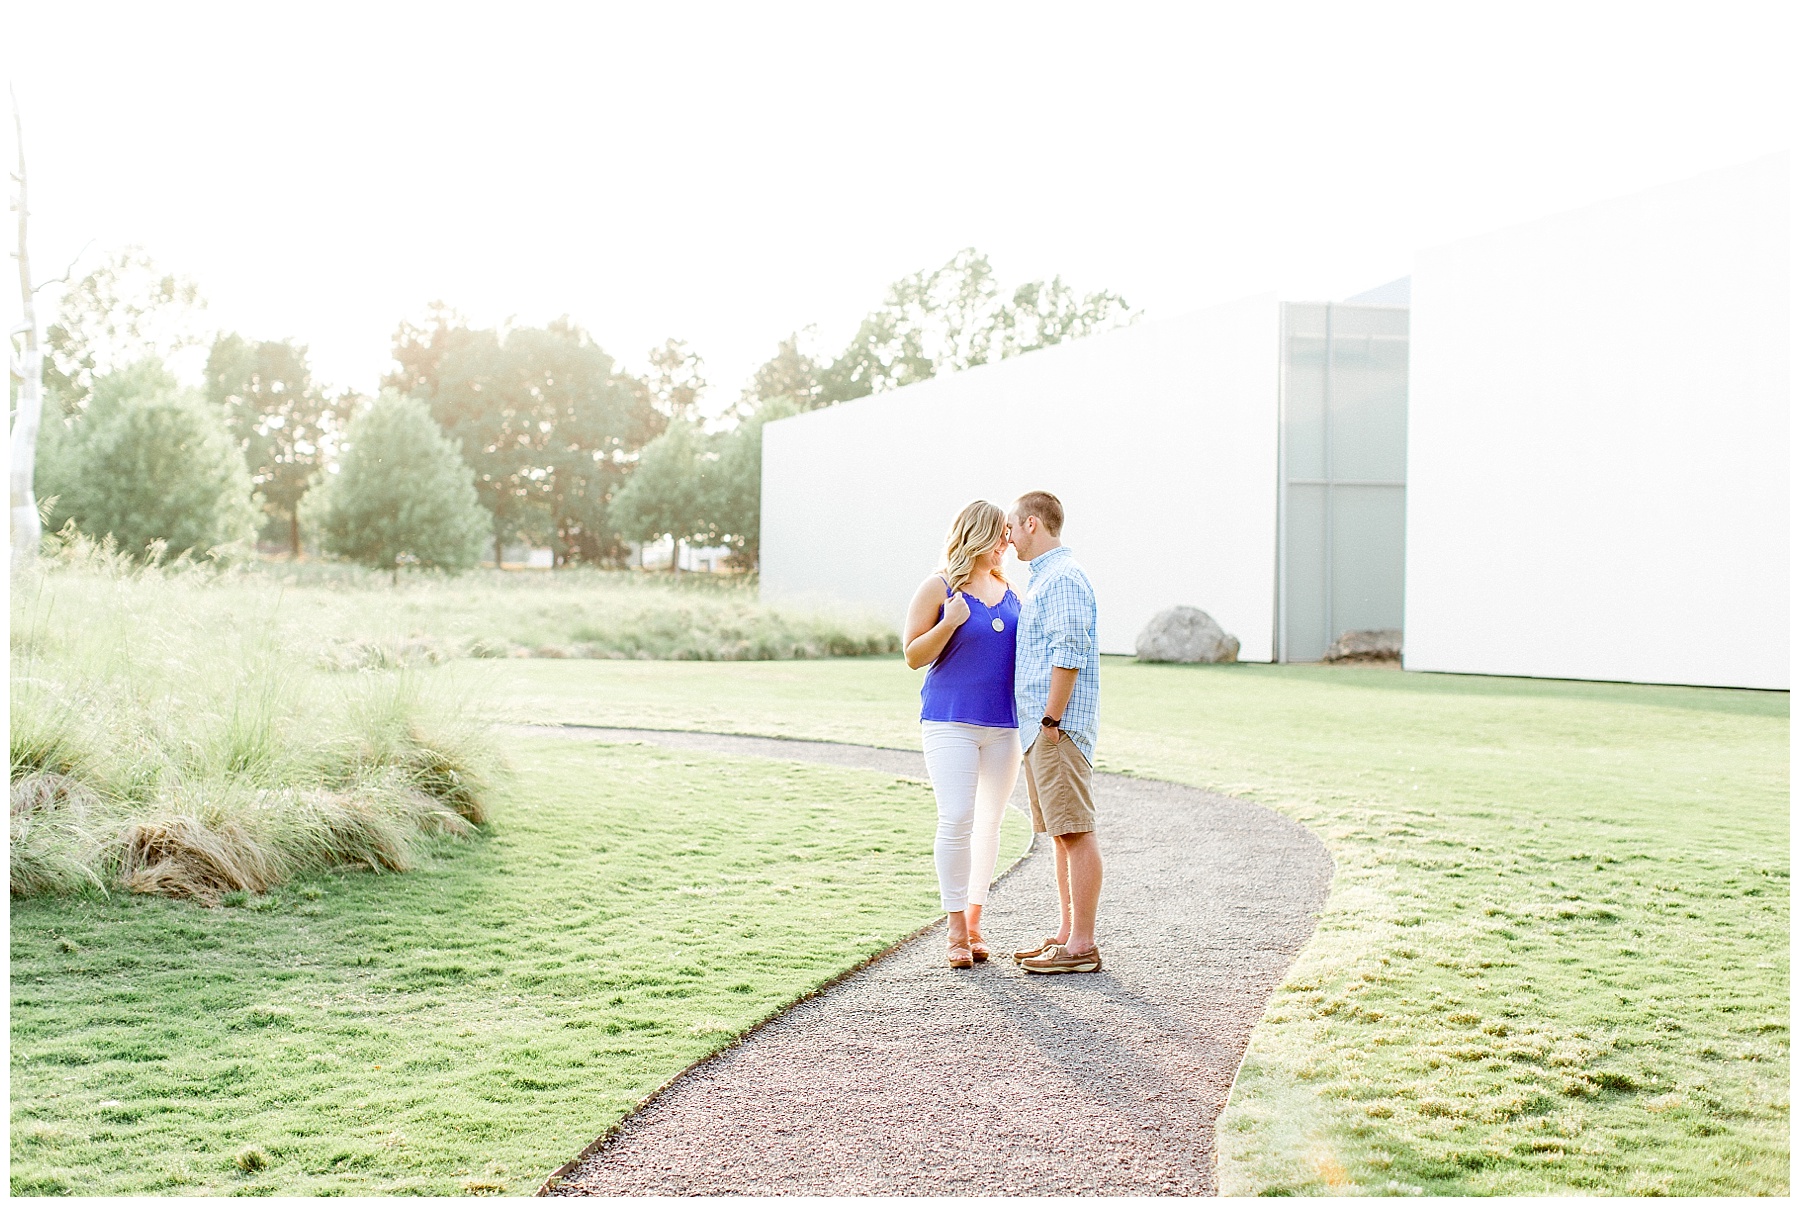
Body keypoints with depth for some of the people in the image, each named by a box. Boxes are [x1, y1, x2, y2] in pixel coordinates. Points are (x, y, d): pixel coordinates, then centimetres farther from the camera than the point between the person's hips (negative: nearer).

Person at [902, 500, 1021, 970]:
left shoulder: (1009, 592, 13)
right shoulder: (938, 589, -2)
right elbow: (913, 656, -3)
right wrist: (948, 624, -18)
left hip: (1004, 723, 5)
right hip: (950, 720, -5)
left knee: (990, 822, 8)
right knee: (956, 820, -12)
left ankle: (974, 919, 18)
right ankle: (956, 930, -3)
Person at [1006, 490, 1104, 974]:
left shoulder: (1063, 577, -12)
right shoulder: (1045, 579, 20)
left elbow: (1069, 655, -20)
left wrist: (1052, 720, -19)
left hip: (1058, 727, -11)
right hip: (1041, 726, 11)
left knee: (1076, 833, -8)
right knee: (1062, 835, 13)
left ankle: (1082, 946, -7)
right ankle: (1067, 934, 19)